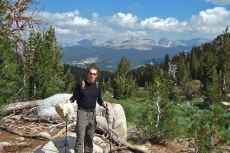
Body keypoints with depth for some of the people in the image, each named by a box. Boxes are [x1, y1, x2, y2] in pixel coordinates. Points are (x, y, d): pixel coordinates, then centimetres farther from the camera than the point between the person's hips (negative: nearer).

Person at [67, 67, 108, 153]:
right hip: (82, 112, -4)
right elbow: (75, 97, 1)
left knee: (90, 137, 12)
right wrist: (70, 100, -19)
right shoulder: (81, 84, -4)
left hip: (92, 113, 4)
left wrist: (103, 104, -5)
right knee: (80, 137, -9)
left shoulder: (97, 86, 8)